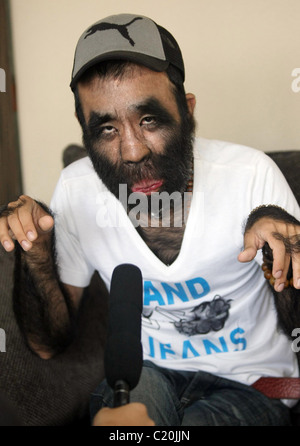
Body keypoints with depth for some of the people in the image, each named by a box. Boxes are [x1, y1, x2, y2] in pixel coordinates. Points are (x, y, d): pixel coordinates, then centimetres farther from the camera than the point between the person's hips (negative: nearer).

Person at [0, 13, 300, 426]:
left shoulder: (252, 175, -18)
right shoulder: (76, 190, -10)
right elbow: (49, 344, -4)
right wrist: (35, 256, -21)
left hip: (251, 380, 1)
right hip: (146, 372, 1)